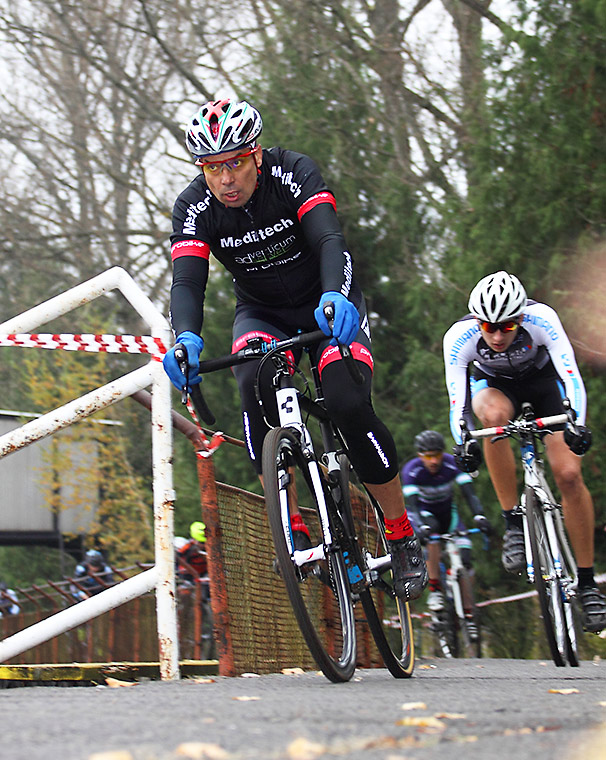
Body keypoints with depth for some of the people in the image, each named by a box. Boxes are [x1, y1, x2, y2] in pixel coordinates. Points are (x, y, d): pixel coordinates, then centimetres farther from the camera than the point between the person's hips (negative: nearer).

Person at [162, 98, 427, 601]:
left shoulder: (294, 174, -23)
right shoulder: (194, 208, -17)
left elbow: (330, 240, -36)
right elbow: (187, 281, -28)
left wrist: (335, 296, -58)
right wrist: (186, 337, -50)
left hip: (328, 307, -2)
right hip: (263, 314, 2)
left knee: (348, 403, -26)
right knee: (255, 384, -32)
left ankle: (403, 535, -7)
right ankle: (291, 526, -24)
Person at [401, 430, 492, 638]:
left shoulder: (452, 464, -26)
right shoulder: (411, 470, -29)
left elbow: (469, 492, -35)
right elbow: (411, 503, -38)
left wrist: (479, 516, -53)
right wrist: (422, 526, -57)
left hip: (447, 511, 2)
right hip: (423, 512, -2)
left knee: (463, 559, -14)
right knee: (431, 533, -37)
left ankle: (469, 615, -6)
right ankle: (435, 590, -26)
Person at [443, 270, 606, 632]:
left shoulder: (541, 318, -34)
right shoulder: (459, 337, -31)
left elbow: (572, 376, -38)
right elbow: (457, 401, -29)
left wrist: (577, 426, -53)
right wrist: (462, 442, -47)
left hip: (543, 378, 0)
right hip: (494, 384, 0)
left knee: (569, 474, -16)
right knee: (494, 415, -38)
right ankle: (514, 522, -25)